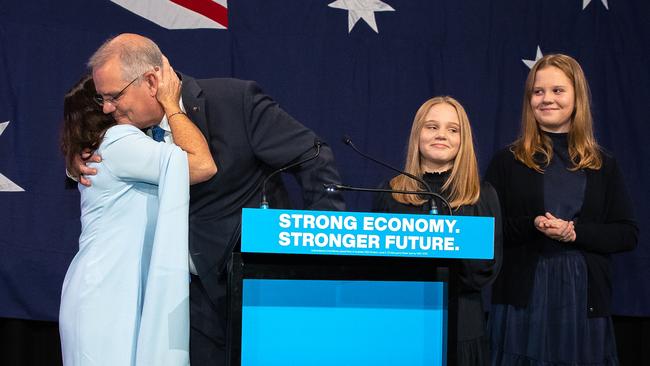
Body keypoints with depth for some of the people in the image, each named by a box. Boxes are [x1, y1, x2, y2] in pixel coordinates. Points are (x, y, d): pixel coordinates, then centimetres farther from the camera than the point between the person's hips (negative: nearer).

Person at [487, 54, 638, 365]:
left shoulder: (603, 165, 8)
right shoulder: (508, 161, 5)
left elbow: (628, 234, 4)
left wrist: (575, 231, -11)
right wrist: (532, 226, -17)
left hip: (584, 296, 1)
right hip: (525, 297, -1)